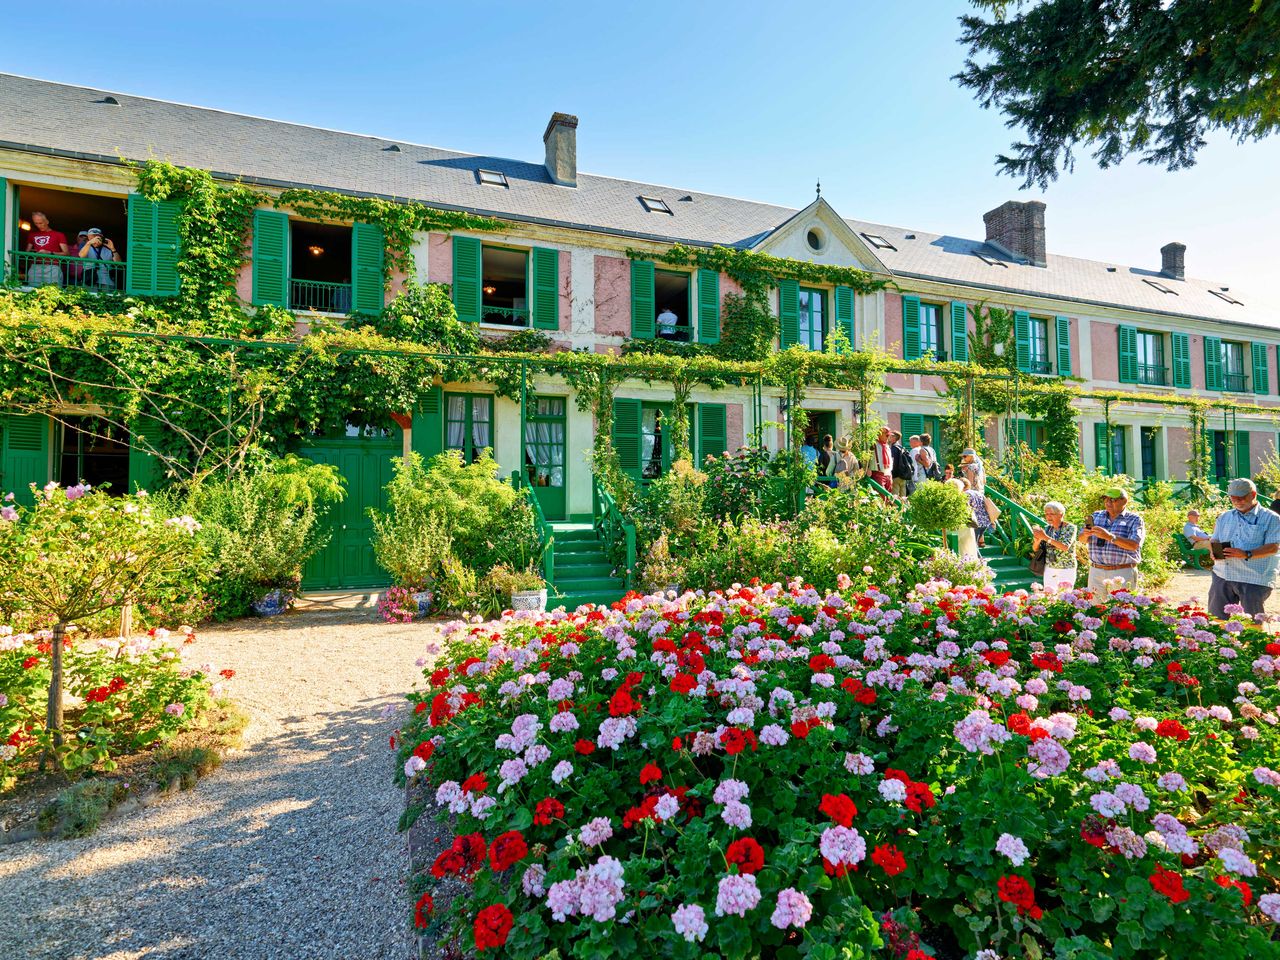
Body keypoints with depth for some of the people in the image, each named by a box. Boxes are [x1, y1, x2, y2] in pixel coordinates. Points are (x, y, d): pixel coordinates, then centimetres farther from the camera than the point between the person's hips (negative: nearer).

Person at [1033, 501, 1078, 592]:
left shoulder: (1070, 528, -9)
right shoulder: (1047, 528, 5)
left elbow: (1065, 547, -24)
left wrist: (1046, 537, -30)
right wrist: (1037, 540, -17)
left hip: (1066, 570, -4)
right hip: (1049, 569, 4)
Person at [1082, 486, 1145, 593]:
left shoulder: (1134, 520, 1)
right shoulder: (1096, 515, 12)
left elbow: (1134, 545, -14)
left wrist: (1110, 537, -27)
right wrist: (1086, 534, -14)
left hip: (1123, 573, -3)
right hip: (1096, 572, 3)